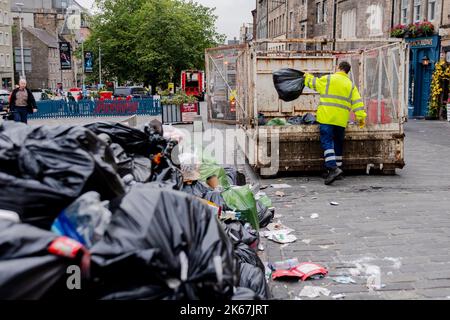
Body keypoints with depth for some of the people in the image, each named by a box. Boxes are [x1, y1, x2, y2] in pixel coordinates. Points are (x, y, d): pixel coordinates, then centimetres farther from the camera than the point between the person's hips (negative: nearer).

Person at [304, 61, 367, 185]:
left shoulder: (328, 79, 0)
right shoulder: (351, 85, 12)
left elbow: (313, 83, 13)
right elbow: (357, 102, 5)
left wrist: (307, 77, 33)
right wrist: (361, 117, 6)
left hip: (327, 117, -4)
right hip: (341, 119, 5)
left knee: (327, 142, -8)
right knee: (338, 144, 15)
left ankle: (333, 168, -22)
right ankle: (338, 168, 20)